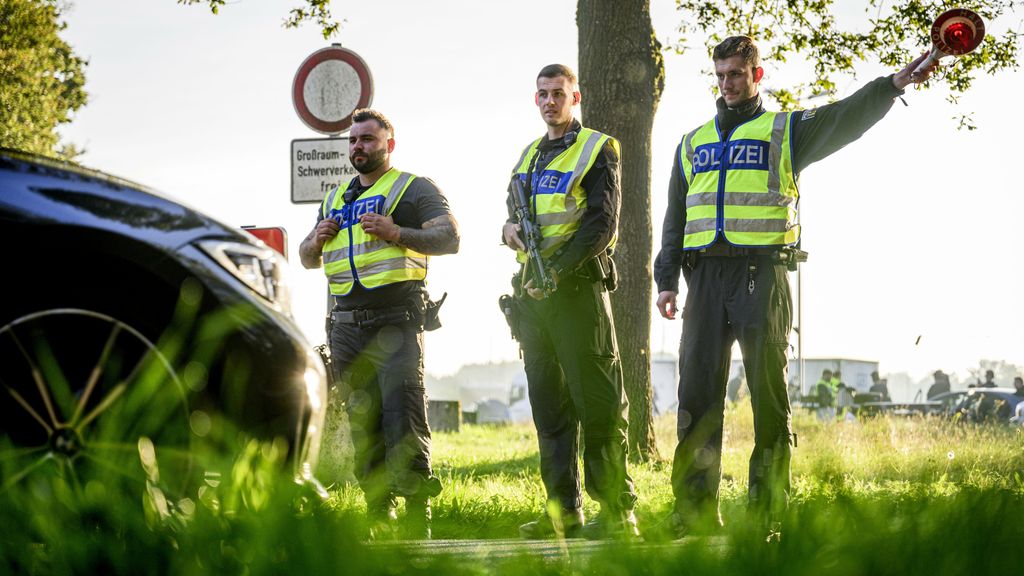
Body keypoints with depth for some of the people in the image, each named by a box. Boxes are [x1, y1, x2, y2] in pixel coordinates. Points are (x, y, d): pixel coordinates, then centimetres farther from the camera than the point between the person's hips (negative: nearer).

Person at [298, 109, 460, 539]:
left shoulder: (414, 189, 6)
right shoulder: (336, 199, 24)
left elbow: (450, 238, -5)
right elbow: (308, 259, 28)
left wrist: (396, 233, -17)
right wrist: (318, 239, 5)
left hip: (396, 321, -6)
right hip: (348, 323, 6)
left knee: (403, 416, -16)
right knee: (362, 421, 3)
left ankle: (417, 515, -16)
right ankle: (378, 514, 6)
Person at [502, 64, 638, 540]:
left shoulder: (597, 150, -1)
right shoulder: (529, 156, 20)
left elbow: (602, 223, -10)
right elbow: (515, 213, 26)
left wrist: (558, 269, -18)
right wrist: (509, 229, 1)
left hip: (577, 287, -7)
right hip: (532, 293, 7)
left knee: (597, 404, -8)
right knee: (549, 406, 6)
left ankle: (617, 511, -7)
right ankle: (564, 510, 10)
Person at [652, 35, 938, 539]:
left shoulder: (785, 132, 8)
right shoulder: (693, 144, 20)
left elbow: (845, 118, -8)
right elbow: (675, 219, 20)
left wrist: (892, 86, -25)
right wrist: (666, 280, 10)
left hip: (762, 275, -4)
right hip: (705, 275, 4)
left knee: (768, 390, -5)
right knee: (698, 389, 1)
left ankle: (767, 509, -2)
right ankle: (696, 506, 6)